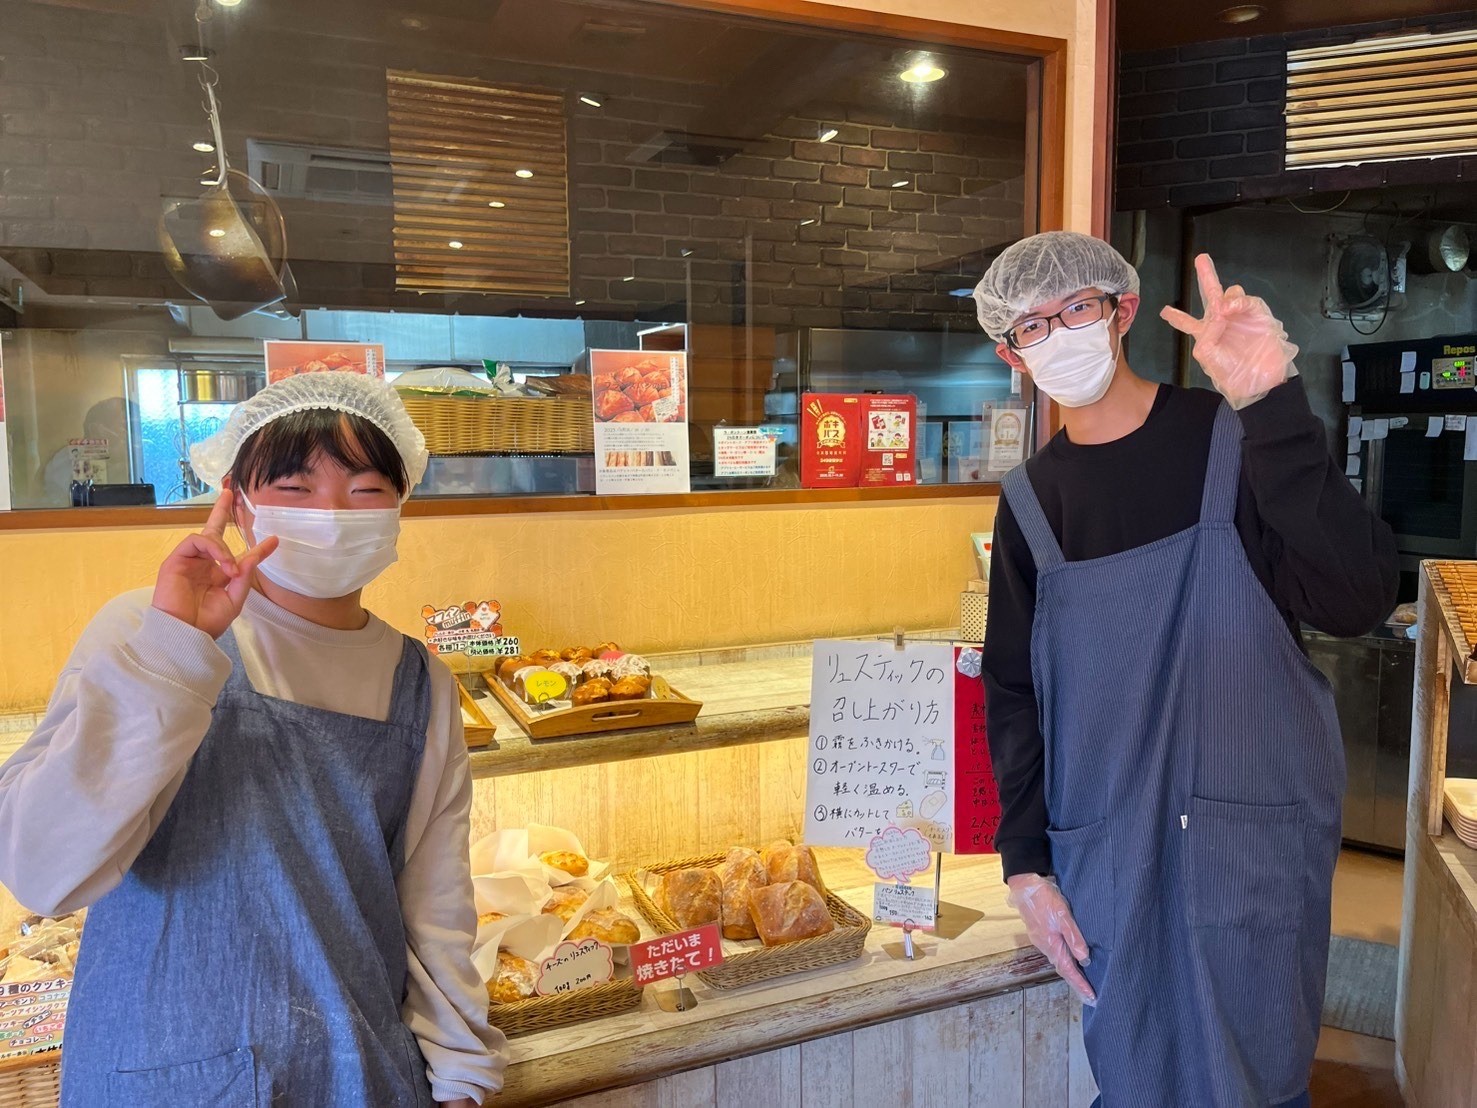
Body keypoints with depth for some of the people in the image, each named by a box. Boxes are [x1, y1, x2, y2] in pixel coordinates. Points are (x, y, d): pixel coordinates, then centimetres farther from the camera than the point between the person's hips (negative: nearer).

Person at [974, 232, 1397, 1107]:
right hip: (1105, 851, 2)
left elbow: (1357, 601, -20)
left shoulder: (1235, 441, -6)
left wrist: (1274, 408, -28)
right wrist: (1026, 861, 1)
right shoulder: (1031, 500, 2)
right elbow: (1014, 691, 6)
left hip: (1257, 836, -2)